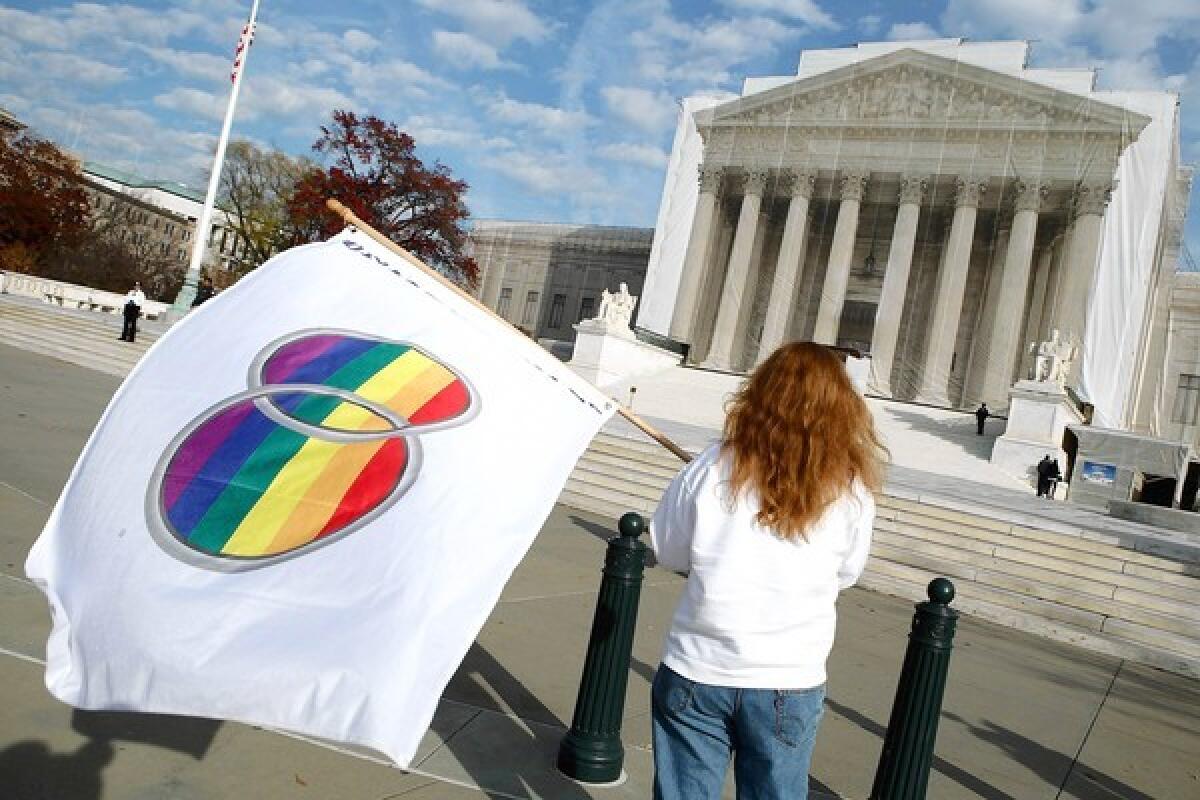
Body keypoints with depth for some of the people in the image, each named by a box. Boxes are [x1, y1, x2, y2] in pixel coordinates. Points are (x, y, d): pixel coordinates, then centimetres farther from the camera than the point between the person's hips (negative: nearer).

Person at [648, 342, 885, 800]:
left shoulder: (715, 466, -9)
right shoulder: (851, 492, -8)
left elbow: (669, 554, 2)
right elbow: (846, 575, 7)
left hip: (697, 672, 0)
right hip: (788, 684, 0)